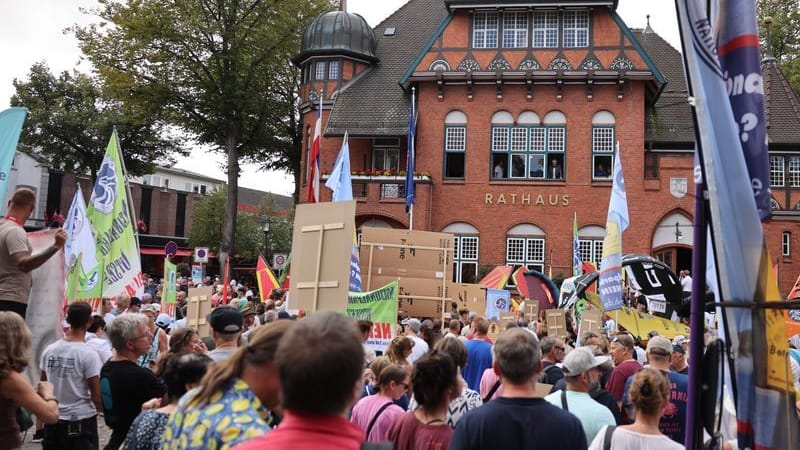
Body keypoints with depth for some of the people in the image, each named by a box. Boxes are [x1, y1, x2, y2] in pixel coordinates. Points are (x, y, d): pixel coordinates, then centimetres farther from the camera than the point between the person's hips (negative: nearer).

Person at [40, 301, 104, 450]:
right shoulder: (88, 354, -16)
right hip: (81, 420, -5)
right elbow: (96, 395, -13)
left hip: (53, 419, 5)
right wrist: (104, 410, 6)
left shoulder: (49, 350, 0)